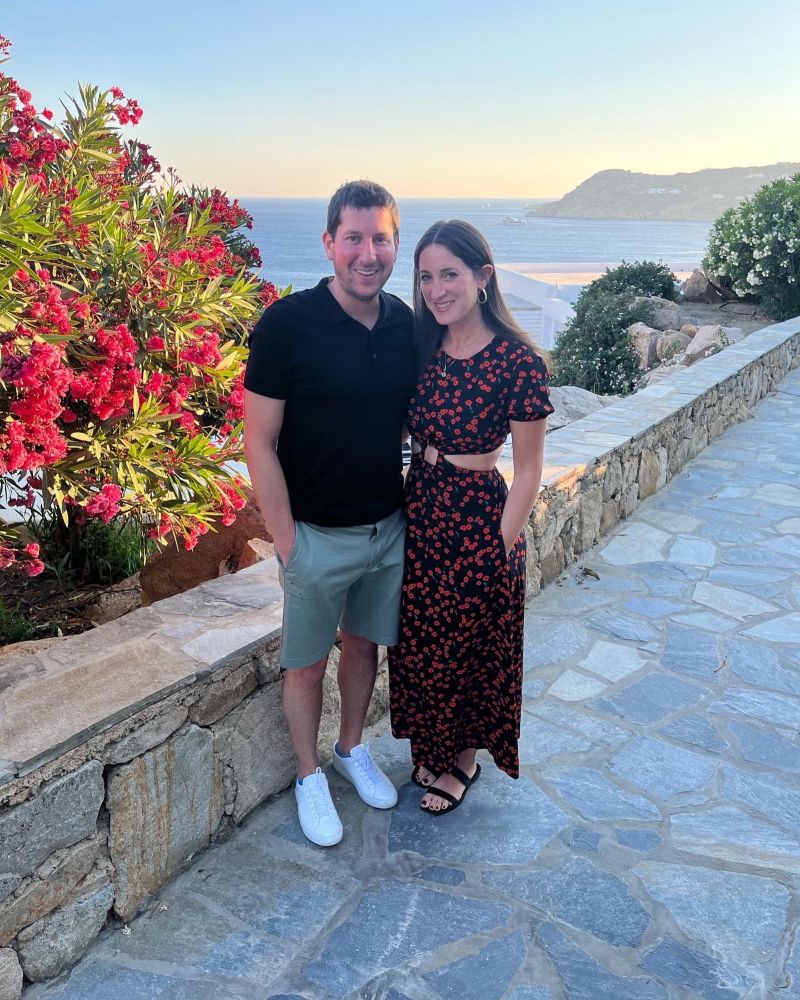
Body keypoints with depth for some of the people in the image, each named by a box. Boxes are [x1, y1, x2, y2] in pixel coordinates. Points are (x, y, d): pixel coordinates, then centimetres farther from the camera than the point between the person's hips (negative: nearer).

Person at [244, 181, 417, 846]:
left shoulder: (406, 324, -2)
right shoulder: (287, 324, -17)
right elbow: (259, 444, -15)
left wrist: (414, 500, 4)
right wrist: (287, 541, -15)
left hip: (390, 527, 5)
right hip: (317, 535, -4)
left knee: (365, 643, 21)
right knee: (307, 662, 12)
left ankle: (353, 749, 44)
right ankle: (310, 775, 34)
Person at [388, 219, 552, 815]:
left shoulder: (517, 362, -18)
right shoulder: (423, 348, 0)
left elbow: (528, 471, -13)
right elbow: (401, 432, 9)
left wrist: (502, 550, -11)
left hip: (478, 522, -6)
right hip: (418, 512, 6)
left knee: (469, 648, 13)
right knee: (420, 641, 19)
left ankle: (464, 758, 39)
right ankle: (433, 746, 44)